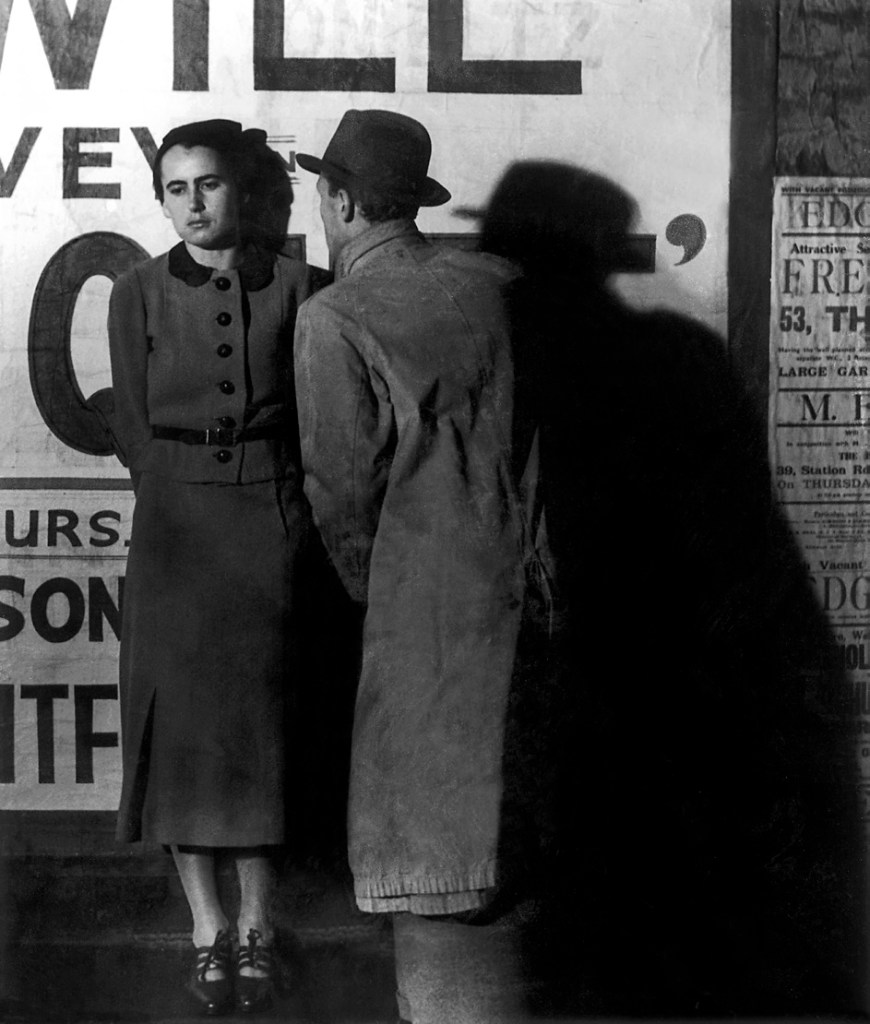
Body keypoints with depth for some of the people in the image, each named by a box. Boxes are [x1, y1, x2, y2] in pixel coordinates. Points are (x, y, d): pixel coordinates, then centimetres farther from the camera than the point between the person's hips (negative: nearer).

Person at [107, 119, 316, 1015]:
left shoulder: (291, 286, 2)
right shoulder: (138, 294, 2)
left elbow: (315, 416, 5)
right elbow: (132, 427, 5)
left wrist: (276, 505, 0)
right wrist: (181, 504, 0)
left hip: (270, 521, 0)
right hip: (174, 527, 0)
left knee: (260, 720, 5)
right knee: (180, 721, 1)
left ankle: (256, 922, 16)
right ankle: (207, 927, 12)